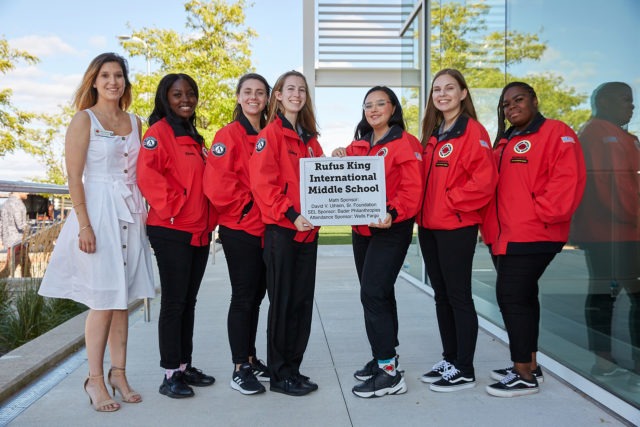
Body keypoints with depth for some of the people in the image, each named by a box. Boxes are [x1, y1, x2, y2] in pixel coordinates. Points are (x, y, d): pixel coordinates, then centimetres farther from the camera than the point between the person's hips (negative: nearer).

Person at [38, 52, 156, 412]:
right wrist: (84, 225, -15)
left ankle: (119, 373, 19)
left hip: (131, 216, 5)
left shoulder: (134, 122, 13)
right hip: (98, 212, -5)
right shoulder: (84, 119, -2)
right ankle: (95, 379, 11)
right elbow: (74, 177, -8)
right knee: (103, 302, -3)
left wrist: (143, 214, 9)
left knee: (123, 300, 9)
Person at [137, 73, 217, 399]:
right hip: (172, 231, -8)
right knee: (173, 302, -2)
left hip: (200, 232, 8)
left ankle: (185, 366, 23)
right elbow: (148, 174, -19)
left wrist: (208, 218, 12)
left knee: (189, 302, 13)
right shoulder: (159, 132, -7)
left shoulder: (194, 138, 18)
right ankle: (171, 374, 8)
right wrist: (172, 208, -16)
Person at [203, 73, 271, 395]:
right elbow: (216, 183, -16)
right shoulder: (228, 135, -6)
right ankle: (240, 368, 11)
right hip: (239, 228, -6)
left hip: (266, 228, 6)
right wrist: (248, 206, -12)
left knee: (256, 295, 13)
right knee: (243, 296, -1)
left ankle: (251, 359, 26)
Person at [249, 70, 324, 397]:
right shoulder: (270, 134, -4)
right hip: (280, 229, -6)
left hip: (308, 231, 7)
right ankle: (279, 374, 13)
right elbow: (262, 182, -14)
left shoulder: (310, 138, 16)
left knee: (303, 301, 10)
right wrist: (291, 214, -21)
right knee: (282, 301, 1)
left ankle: (293, 367, 22)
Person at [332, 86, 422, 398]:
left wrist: (391, 213, -29)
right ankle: (384, 356, 28)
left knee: (373, 294, -14)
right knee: (378, 294, 15)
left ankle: (389, 372, -7)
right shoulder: (358, 144, 14)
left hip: (391, 230, -7)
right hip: (361, 230, 7)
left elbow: (411, 190, -13)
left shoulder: (406, 144, -6)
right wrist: (339, 162, -6)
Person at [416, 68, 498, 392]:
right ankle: (449, 360, 26)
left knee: (458, 296, -1)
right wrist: (422, 207, 5)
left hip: (457, 226, -8)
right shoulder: (432, 135, 15)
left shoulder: (473, 131, -8)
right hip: (428, 226, 8)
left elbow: (484, 179, -17)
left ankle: (464, 370, 11)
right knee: (441, 295, 14)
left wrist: (451, 201, -14)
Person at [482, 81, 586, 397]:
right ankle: (528, 365, 24)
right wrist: (490, 222, 10)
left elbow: (568, 179, -16)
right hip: (503, 236, 9)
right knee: (522, 297, 13)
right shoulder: (504, 142, 19)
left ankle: (524, 376, 1)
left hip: (530, 236, -8)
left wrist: (541, 213, -17)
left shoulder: (556, 133, -5)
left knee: (511, 297, -10)